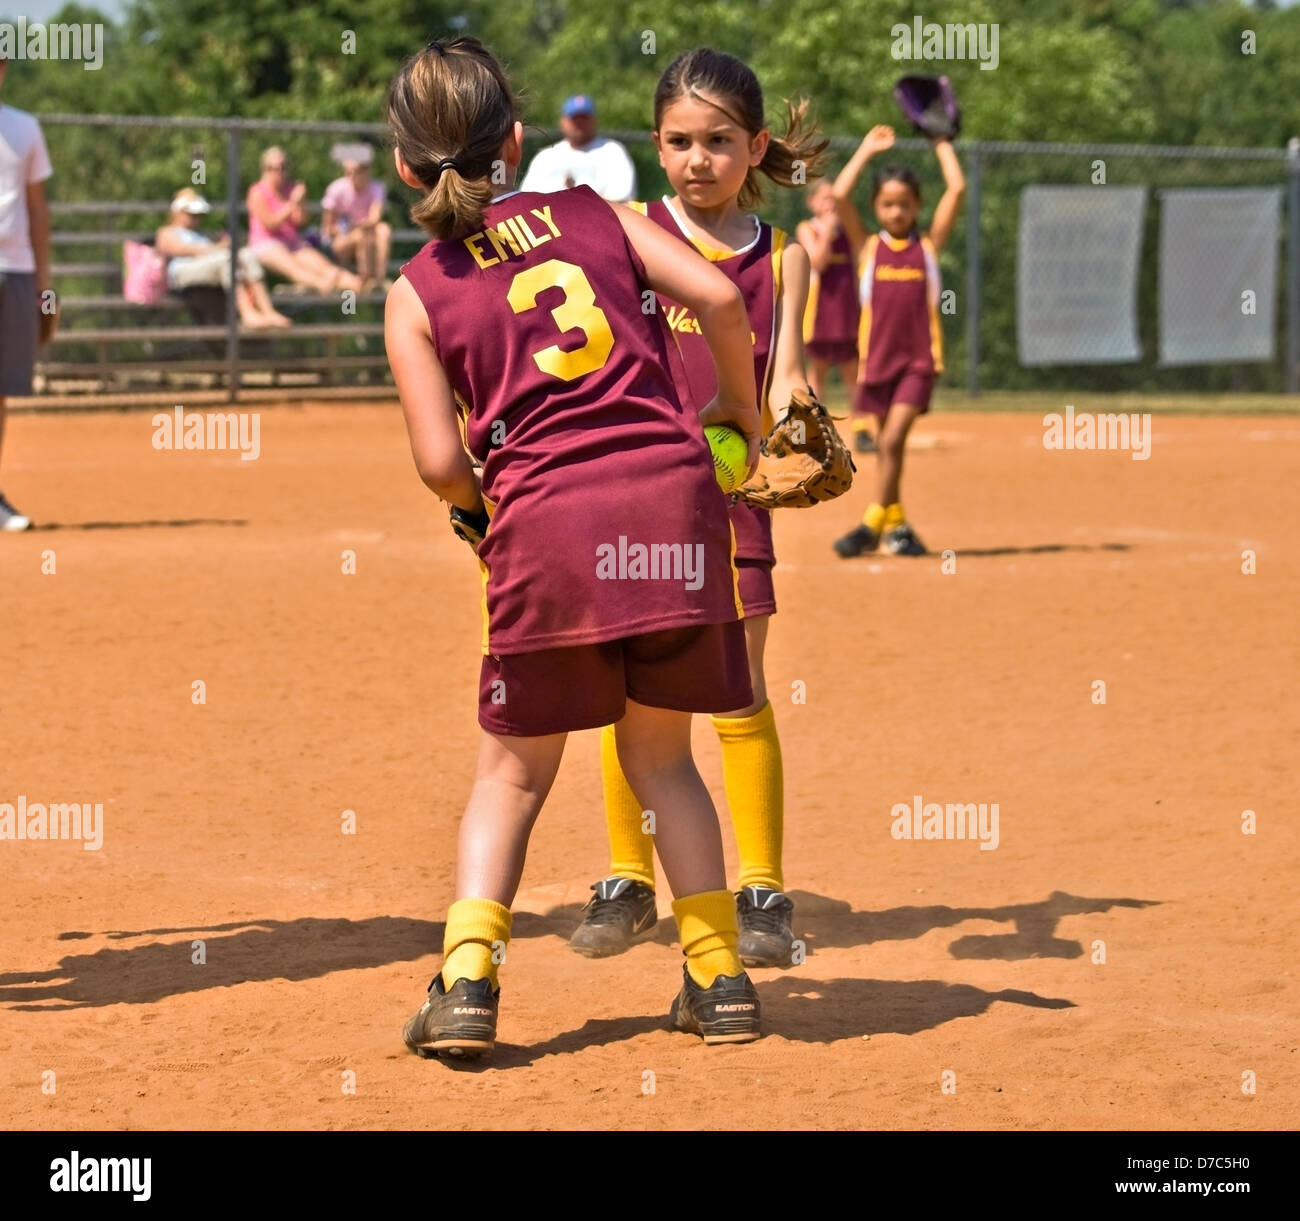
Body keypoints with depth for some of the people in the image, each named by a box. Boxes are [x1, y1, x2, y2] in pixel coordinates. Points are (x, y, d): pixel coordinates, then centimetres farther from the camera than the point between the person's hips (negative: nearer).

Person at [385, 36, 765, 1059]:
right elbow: (717, 297, 2)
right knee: (661, 757, 19)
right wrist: (743, 411, 18)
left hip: (547, 523, -2)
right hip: (675, 495, 2)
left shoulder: (418, 294, 8)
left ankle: (467, 977, -2)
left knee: (514, 773, 13)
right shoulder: (592, 212, 13)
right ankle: (720, 977, 16)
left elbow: (442, 462, 0)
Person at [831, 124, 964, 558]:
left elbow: (956, 189, -1)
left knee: (893, 438, -13)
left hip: (919, 358, -2)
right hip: (878, 356, 2)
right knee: (885, 444, 10)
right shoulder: (869, 247, 6)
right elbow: (839, 196, -4)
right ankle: (895, 521, 21)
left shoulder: (928, 245, 5)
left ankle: (874, 523, -8)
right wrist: (867, 150, 4)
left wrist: (942, 144, 9)